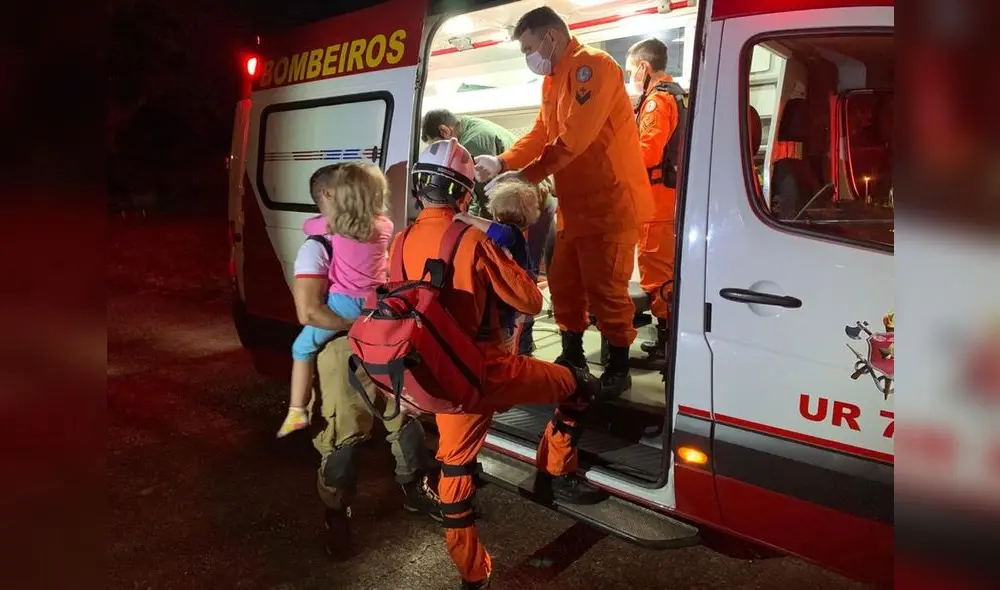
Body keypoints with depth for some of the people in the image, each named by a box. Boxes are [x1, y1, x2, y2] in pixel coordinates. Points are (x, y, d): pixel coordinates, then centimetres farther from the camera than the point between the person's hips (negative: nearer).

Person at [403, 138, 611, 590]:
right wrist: (501, 257, 8)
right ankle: (556, 475, 27)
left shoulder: (402, 244, 3)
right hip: (488, 371, -6)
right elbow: (531, 302, -8)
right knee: (582, 386, 14)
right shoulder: (472, 241, -15)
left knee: (454, 468, 18)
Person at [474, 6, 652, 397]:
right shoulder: (553, 80, 16)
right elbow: (539, 135, 13)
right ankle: (572, 356, 27)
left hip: (610, 201, -9)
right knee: (563, 282, 12)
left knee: (604, 288, -4)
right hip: (574, 204, 9)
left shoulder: (593, 66, -14)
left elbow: (574, 138, -23)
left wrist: (522, 178, -21)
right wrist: (502, 163, -2)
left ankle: (619, 368, 11)